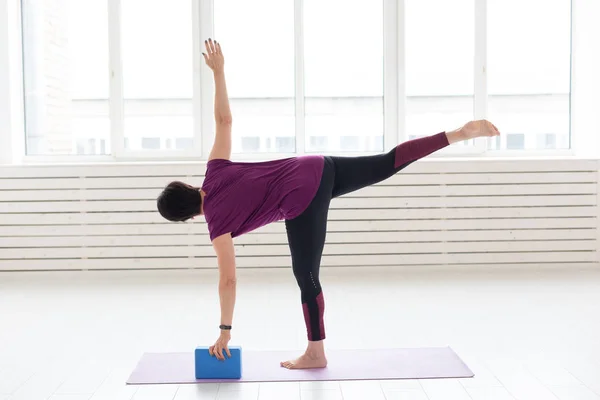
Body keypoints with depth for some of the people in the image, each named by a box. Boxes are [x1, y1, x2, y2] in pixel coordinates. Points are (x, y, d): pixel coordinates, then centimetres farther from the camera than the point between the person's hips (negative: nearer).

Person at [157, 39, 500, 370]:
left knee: (306, 276, 6)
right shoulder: (214, 172, 17)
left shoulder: (217, 221, 3)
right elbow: (224, 120, 17)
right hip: (317, 169, 7)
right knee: (389, 164, 7)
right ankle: (462, 132, -2)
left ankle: (316, 354, 19)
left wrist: (225, 331, 7)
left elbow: (228, 279, 0)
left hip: (303, 201, -7)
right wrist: (218, 71, 25)